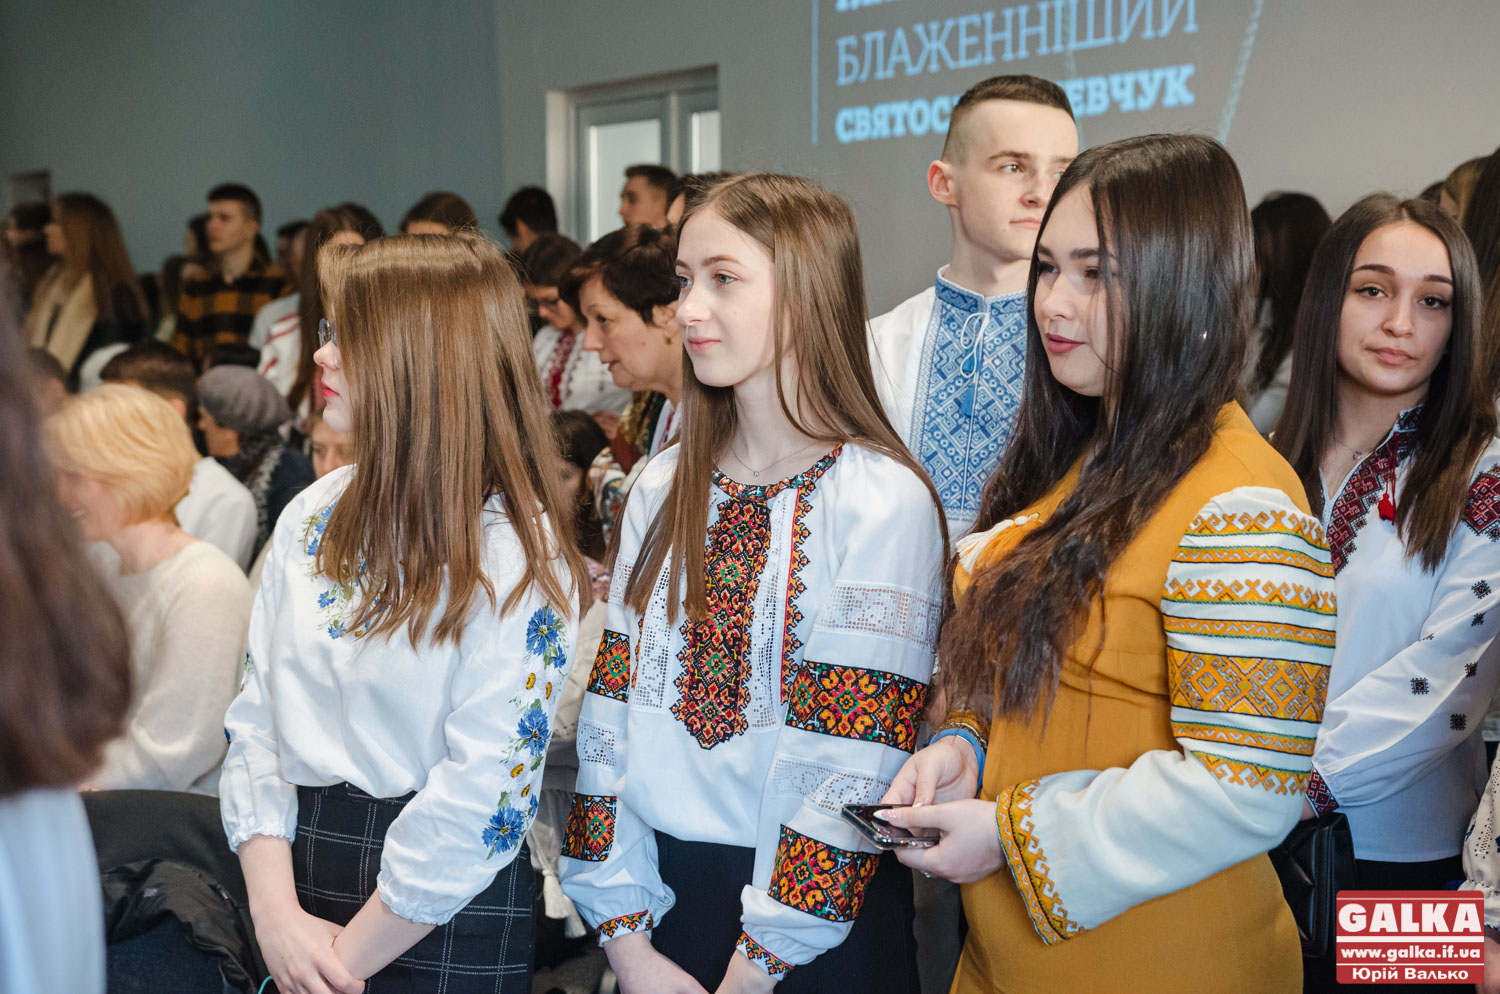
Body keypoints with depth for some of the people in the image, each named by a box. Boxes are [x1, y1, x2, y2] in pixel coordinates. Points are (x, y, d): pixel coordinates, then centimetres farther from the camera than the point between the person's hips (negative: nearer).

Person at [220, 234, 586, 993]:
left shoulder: (516, 555, -16)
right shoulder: (315, 515, 2)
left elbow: (483, 797, -19)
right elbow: (256, 715, 1)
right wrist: (277, 911, -9)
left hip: (441, 926, -5)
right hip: (295, 869, 6)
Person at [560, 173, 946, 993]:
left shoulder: (884, 503, -14)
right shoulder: (663, 487, 2)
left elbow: (851, 762, -16)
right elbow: (612, 702, 1)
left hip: (818, 925, -4)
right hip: (660, 886, 5)